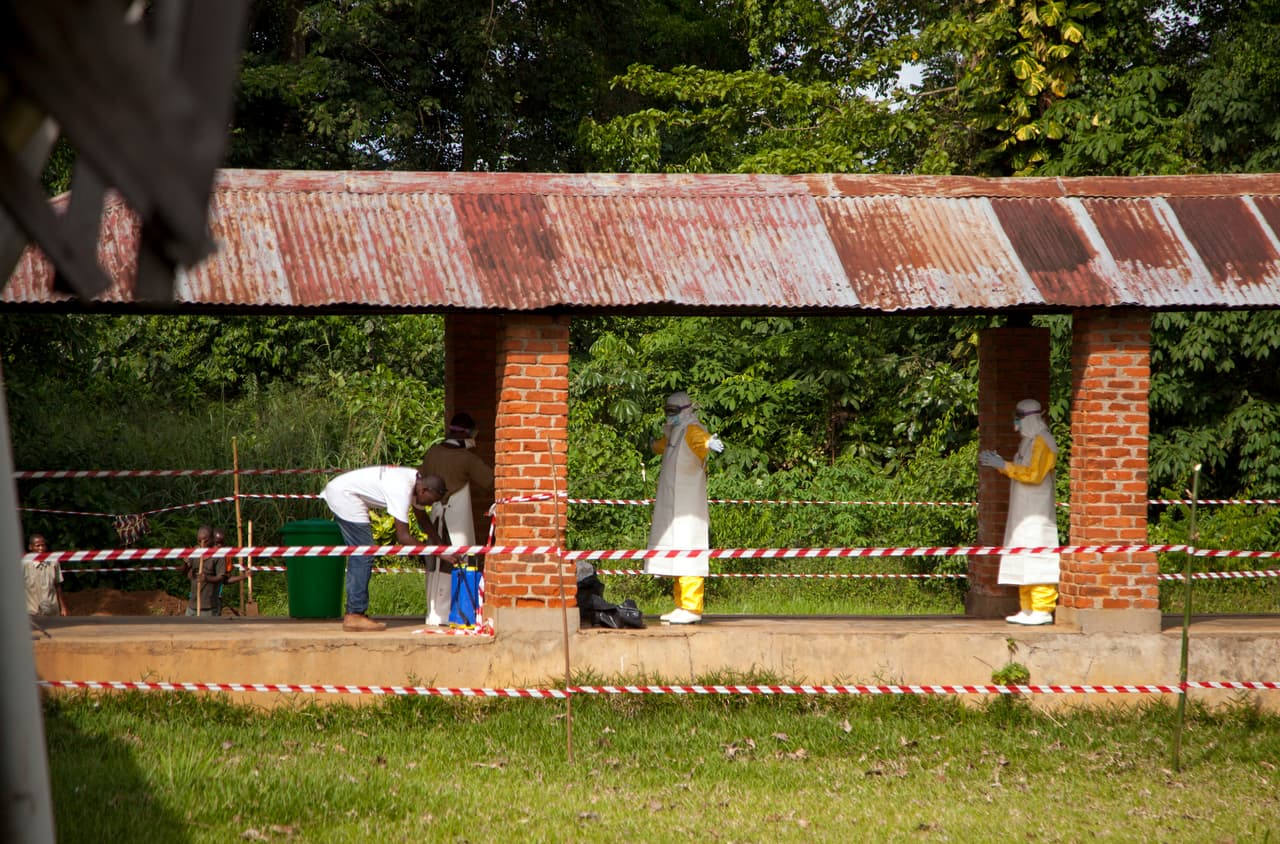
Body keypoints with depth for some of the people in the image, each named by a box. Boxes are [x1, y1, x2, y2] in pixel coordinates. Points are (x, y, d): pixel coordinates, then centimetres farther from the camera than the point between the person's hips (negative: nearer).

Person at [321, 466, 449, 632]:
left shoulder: (417, 482, 2)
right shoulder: (402, 490, -27)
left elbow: (424, 521, 16)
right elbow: (402, 537, -26)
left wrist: (441, 547, 6)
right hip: (344, 495, -11)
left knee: (359, 555, 14)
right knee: (364, 556, -10)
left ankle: (353, 614, 18)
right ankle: (355, 615, -9)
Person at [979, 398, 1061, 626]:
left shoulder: (1042, 442, -11)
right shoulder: (1028, 441, 19)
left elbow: (1034, 474, -20)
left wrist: (1004, 465, -18)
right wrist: (998, 463, 10)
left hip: (1037, 515, -10)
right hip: (1023, 513, 10)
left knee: (1037, 560, -12)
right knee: (1024, 563, 8)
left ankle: (1043, 609, -13)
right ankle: (1028, 609, 10)